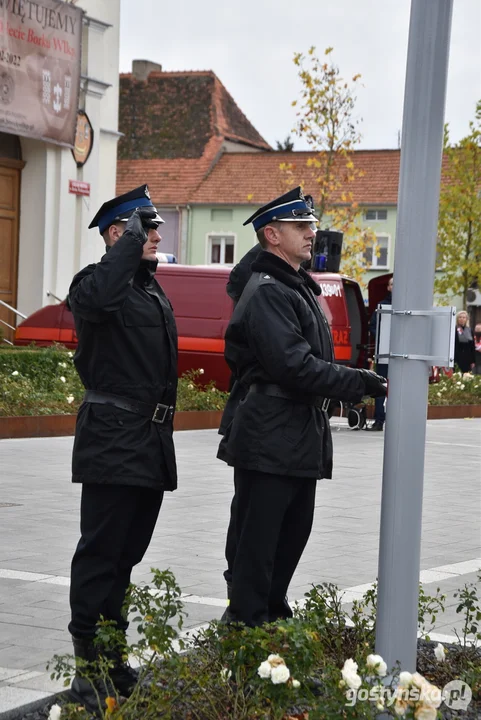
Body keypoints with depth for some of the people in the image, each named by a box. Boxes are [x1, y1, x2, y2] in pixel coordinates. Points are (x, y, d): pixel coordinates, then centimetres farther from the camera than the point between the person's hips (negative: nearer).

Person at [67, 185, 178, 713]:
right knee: (100, 556, -4)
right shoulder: (95, 282, -9)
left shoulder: (155, 293, 19)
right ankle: (90, 673, 0)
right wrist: (132, 241, -24)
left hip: (151, 446, 9)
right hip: (113, 444, -9)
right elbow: (97, 299, -36)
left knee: (125, 556, 14)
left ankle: (113, 663, 23)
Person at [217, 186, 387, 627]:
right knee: (258, 541, -2)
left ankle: (275, 616, 30)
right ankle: (246, 625, 5)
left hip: (301, 438, 10)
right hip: (270, 439, -10)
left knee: (294, 532, 17)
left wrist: (359, 383, 7)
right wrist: (363, 383, -19)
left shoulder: (300, 288, 19)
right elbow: (295, 368, -23)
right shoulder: (267, 292, -15)